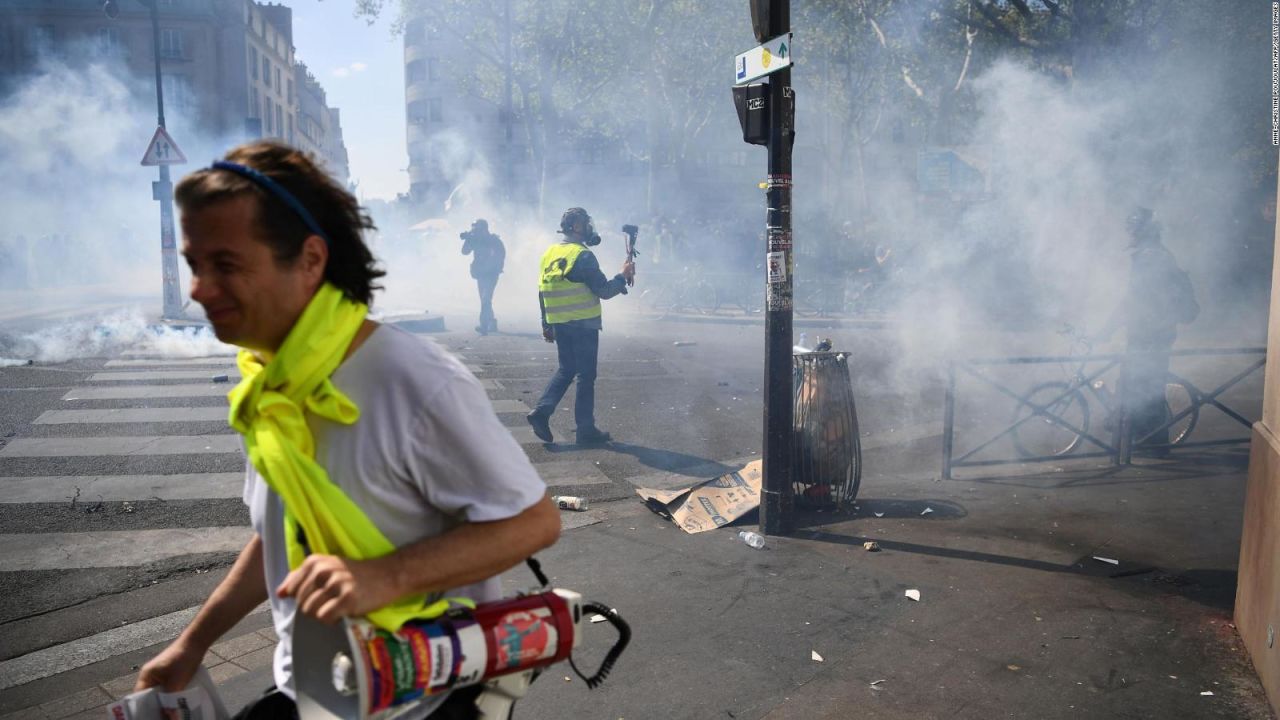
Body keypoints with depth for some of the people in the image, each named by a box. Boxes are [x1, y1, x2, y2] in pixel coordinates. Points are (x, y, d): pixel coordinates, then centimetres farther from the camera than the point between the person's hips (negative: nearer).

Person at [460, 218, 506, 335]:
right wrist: (468, 240, -13)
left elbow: (501, 254, -14)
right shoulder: (475, 239, 8)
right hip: (480, 274, 7)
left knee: (486, 299, -18)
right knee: (485, 300, 13)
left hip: (491, 274, -7)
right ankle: (492, 324, 26)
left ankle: (484, 326, -26)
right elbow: (465, 251, 1)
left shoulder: (494, 240, -9)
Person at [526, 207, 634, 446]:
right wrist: (623, 276, 1)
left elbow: (543, 292, 14)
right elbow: (604, 290, -15)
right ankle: (586, 429, 7)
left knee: (565, 370, 19)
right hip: (583, 325, -7)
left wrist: (546, 324, 20)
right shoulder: (583, 255, -14)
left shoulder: (549, 254, 10)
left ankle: (542, 411, 3)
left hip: (559, 325, 7)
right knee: (586, 375, 2)